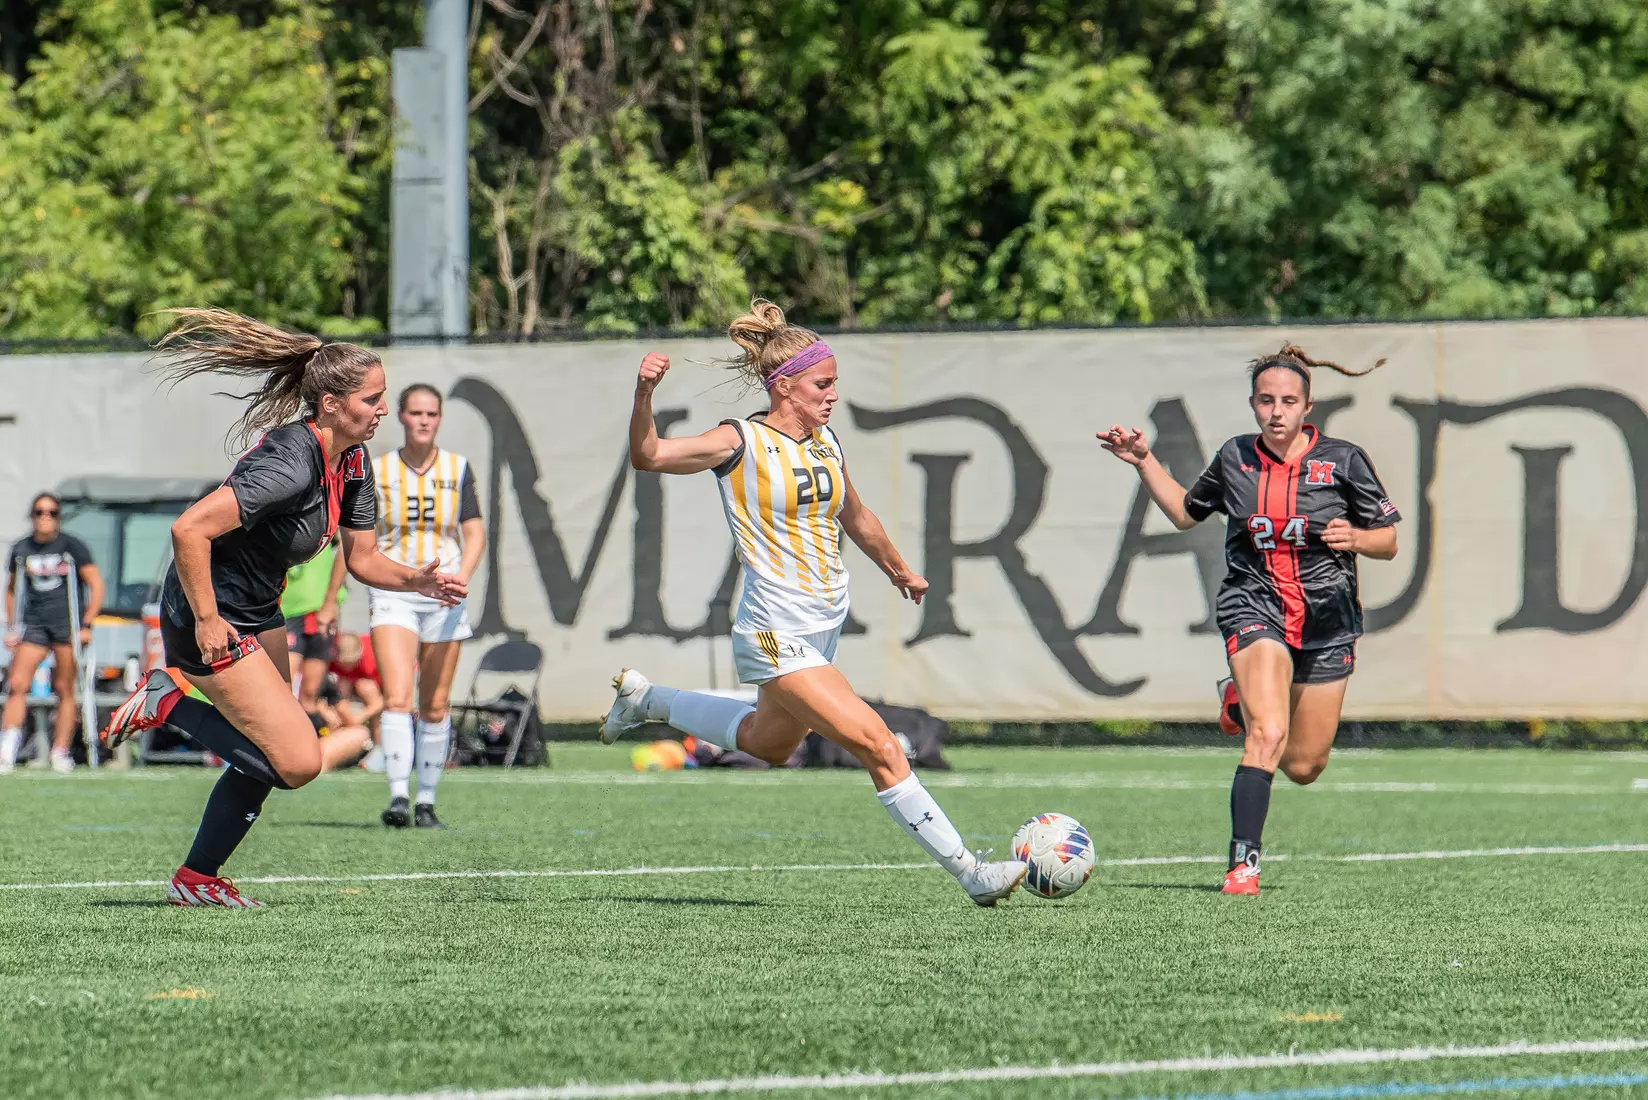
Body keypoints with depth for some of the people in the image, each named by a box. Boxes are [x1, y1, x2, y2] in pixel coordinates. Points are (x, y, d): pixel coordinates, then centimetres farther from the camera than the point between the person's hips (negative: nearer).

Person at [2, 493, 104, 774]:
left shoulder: (71, 546, -1)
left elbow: (96, 585, 0)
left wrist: (86, 624, -8)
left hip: (67, 624, -3)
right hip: (34, 624, 3)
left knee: (65, 690, -2)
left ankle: (60, 753, 3)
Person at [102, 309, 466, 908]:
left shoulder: (352, 463, 0)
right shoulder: (292, 465, -29)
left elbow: (363, 559, 9)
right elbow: (189, 530, -33)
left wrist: (417, 580, -11)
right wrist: (206, 622, -27)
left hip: (259, 615, 10)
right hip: (215, 621, -10)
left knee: (267, 758, 15)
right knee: (297, 762, -12)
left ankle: (197, 880, 28)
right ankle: (167, 701, 1)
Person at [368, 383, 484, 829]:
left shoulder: (458, 469, 4)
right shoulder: (377, 470, 2)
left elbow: (475, 534, 1)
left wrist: (460, 578, -16)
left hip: (443, 596, 1)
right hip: (392, 593, -1)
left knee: (434, 708, 4)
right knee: (397, 698, -18)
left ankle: (426, 802, 15)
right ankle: (398, 797, -24)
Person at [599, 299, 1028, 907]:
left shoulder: (826, 441, 8)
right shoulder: (742, 443, -12)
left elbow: (855, 517, 26)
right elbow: (648, 455, -22)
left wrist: (899, 572, 39)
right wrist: (645, 393, -39)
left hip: (825, 626, 9)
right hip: (778, 633, -9)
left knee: (769, 743, 27)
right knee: (880, 747, -15)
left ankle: (645, 699, 44)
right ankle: (969, 872, -11)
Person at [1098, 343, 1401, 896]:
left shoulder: (1342, 460, -4)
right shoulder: (1235, 458, 1)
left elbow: (1388, 542, 1)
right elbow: (1186, 512, 20)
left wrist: (1355, 538, -20)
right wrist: (1144, 462, 9)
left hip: (1326, 619, 1)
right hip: (1254, 607, -1)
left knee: (1304, 767, 10)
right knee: (1269, 735, -26)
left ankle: (1243, 703, 41)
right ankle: (1243, 863, -22)